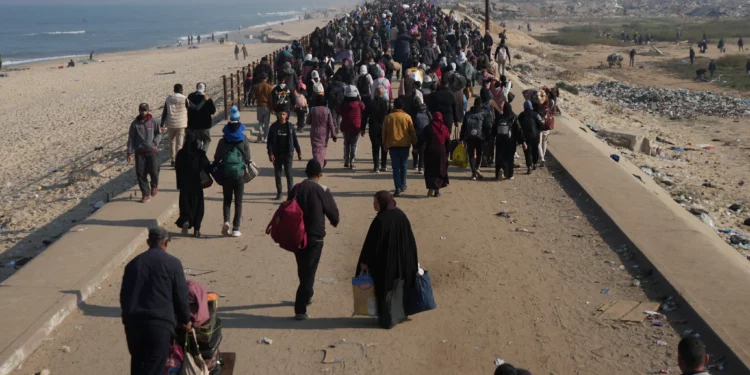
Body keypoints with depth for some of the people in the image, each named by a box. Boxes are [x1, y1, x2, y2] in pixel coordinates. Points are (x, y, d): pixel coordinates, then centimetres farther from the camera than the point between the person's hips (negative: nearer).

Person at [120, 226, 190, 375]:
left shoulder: (133, 263, 14)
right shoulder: (173, 263, 0)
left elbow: (123, 295, 17)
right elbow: (181, 297, 0)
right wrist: (185, 321, 15)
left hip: (132, 322, 5)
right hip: (159, 324, -5)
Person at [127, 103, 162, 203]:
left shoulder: (153, 122, 1)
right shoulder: (135, 124, 3)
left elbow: (159, 133, 11)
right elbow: (131, 139, 4)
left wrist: (155, 141, -9)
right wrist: (129, 152, -2)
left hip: (152, 151, -1)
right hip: (139, 152, 1)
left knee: (154, 171, -8)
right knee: (140, 173, 0)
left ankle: (154, 185, 26)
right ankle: (146, 194, 12)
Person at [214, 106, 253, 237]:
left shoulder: (223, 141, -2)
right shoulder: (244, 141, -4)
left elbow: (217, 157, 4)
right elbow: (248, 158, -2)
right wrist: (250, 160, 20)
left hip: (226, 173, 1)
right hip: (240, 173, -1)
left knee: (227, 199, 13)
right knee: (238, 201, 5)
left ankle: (226, 221, -10)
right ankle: (236, 229, 1)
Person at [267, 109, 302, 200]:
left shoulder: (290, 126, 2)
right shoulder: (274, 127, 1)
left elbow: (295, 139, 8)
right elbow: (269, 141, 1)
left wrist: (299, 151, 8)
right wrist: (270, 153, -7)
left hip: (288, 154, -1)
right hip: (277, 154, 2)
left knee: (288, 173, -7)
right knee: (277, 174, 9)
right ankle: (279, 193, 20)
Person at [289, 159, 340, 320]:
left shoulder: (296, 189, 2)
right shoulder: (323, 191, -9)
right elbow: (333, 212, 0)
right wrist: (335, 222, 23)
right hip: (315, 237, -4)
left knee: (302, 269, 23)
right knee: (309, 271, 0)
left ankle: (307, 295, 44)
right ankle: (300, 309, -6)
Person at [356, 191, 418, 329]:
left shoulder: (380, 220, -21)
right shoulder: (401, 216, -1)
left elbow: (372, 242, -17)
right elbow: (411, 240, 6)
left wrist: (364, 261, -5)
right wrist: (414, 262, 16)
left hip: (385, 263, -6)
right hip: (403, 262, 6)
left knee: (386, 291, 7)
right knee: (400, 288, 20)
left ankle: (387, 320, 14)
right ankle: (400, 315, 30)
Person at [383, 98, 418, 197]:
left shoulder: (388, 117, 1)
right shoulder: (407, 117, -2)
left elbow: (384, 132, 5)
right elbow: (412, 132, 1)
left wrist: (385, 145, 16)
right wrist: (415, 144, 10)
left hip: (392, 145, -1)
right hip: (405, 145, 1)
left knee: (396, 167, -1)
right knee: (403, 166, 18)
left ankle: (398, 189, -11)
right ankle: (403, 185, 27)